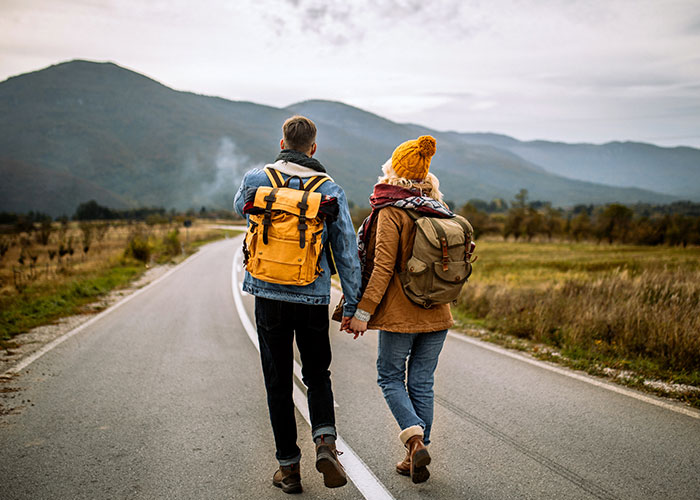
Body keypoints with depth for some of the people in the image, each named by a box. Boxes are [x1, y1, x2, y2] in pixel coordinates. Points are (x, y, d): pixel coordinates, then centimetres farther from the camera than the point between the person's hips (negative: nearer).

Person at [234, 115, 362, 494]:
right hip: (314, 299, 0)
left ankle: (288, 466, 16)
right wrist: (352, 306, 4)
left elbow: (240, 206, 24)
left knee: (278, 383, 10)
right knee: (317, 376, 18)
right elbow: (347, 252, -1)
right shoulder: (330, 189, 0)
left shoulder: (255, 179, 0)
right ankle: (325, 440, -4)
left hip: (269, 297, 0)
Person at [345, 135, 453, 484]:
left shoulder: (391, 211, -12)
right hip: (436, 313, 6)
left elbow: (383, 266, -17)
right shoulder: (440, 210, 8)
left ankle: (415, 438, -7)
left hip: (400, 313, -6)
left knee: (390, 378, 11)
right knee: (422, 383, 12)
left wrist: (363, 311, -13)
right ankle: (416, 458, 18)